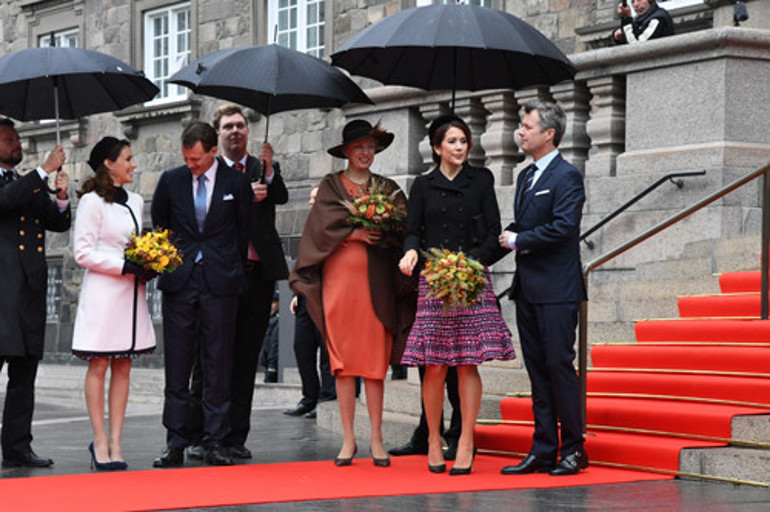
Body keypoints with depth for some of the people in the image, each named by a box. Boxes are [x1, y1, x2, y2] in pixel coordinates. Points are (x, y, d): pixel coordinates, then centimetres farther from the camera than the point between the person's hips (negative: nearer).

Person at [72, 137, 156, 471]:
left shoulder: (135, 202, 15)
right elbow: (83, 253, -11)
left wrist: (148, 264, 4)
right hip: (103, 291, -7)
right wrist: (124, 267, -17)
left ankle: (115, 443, 7)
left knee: (123, 367, 5)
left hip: (131, 292, 7)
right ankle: (100, 442, 1)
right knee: (99, 366, -3)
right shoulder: (92, 202, -7)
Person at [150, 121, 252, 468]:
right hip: (179, 282, 2)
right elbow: (158, 227, 17)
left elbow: (244, 231, 9)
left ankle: (215, 443, 6)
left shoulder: (236, 182, 2)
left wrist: (234, 274, 10)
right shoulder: (171, 181, 6)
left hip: (220, 283, -2)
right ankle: (176, 443, 7)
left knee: (218, 364, 0)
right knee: (176, 364, 2)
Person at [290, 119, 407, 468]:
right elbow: (323, 224, -4)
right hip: (340, 278, -1)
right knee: (343, 360, -1)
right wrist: (355, 233, -16)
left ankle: (376, 438, 4)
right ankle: (348, 438, 4)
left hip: (376, 281, 1)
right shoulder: (331, 185, 10)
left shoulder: (387, 188, 14)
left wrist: (364, 230, -14)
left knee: (375, 359, -2)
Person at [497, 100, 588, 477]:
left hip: (556, 290, -8)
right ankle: (543, 451, 13)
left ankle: (573, 449, 3)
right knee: (537, 369, 9)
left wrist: (518, 241, -11)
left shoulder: (567, 176, -8)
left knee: (559, 365, -5)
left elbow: (563, 226, -19)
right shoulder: (525, 177, 18)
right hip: (527, 289, 8)